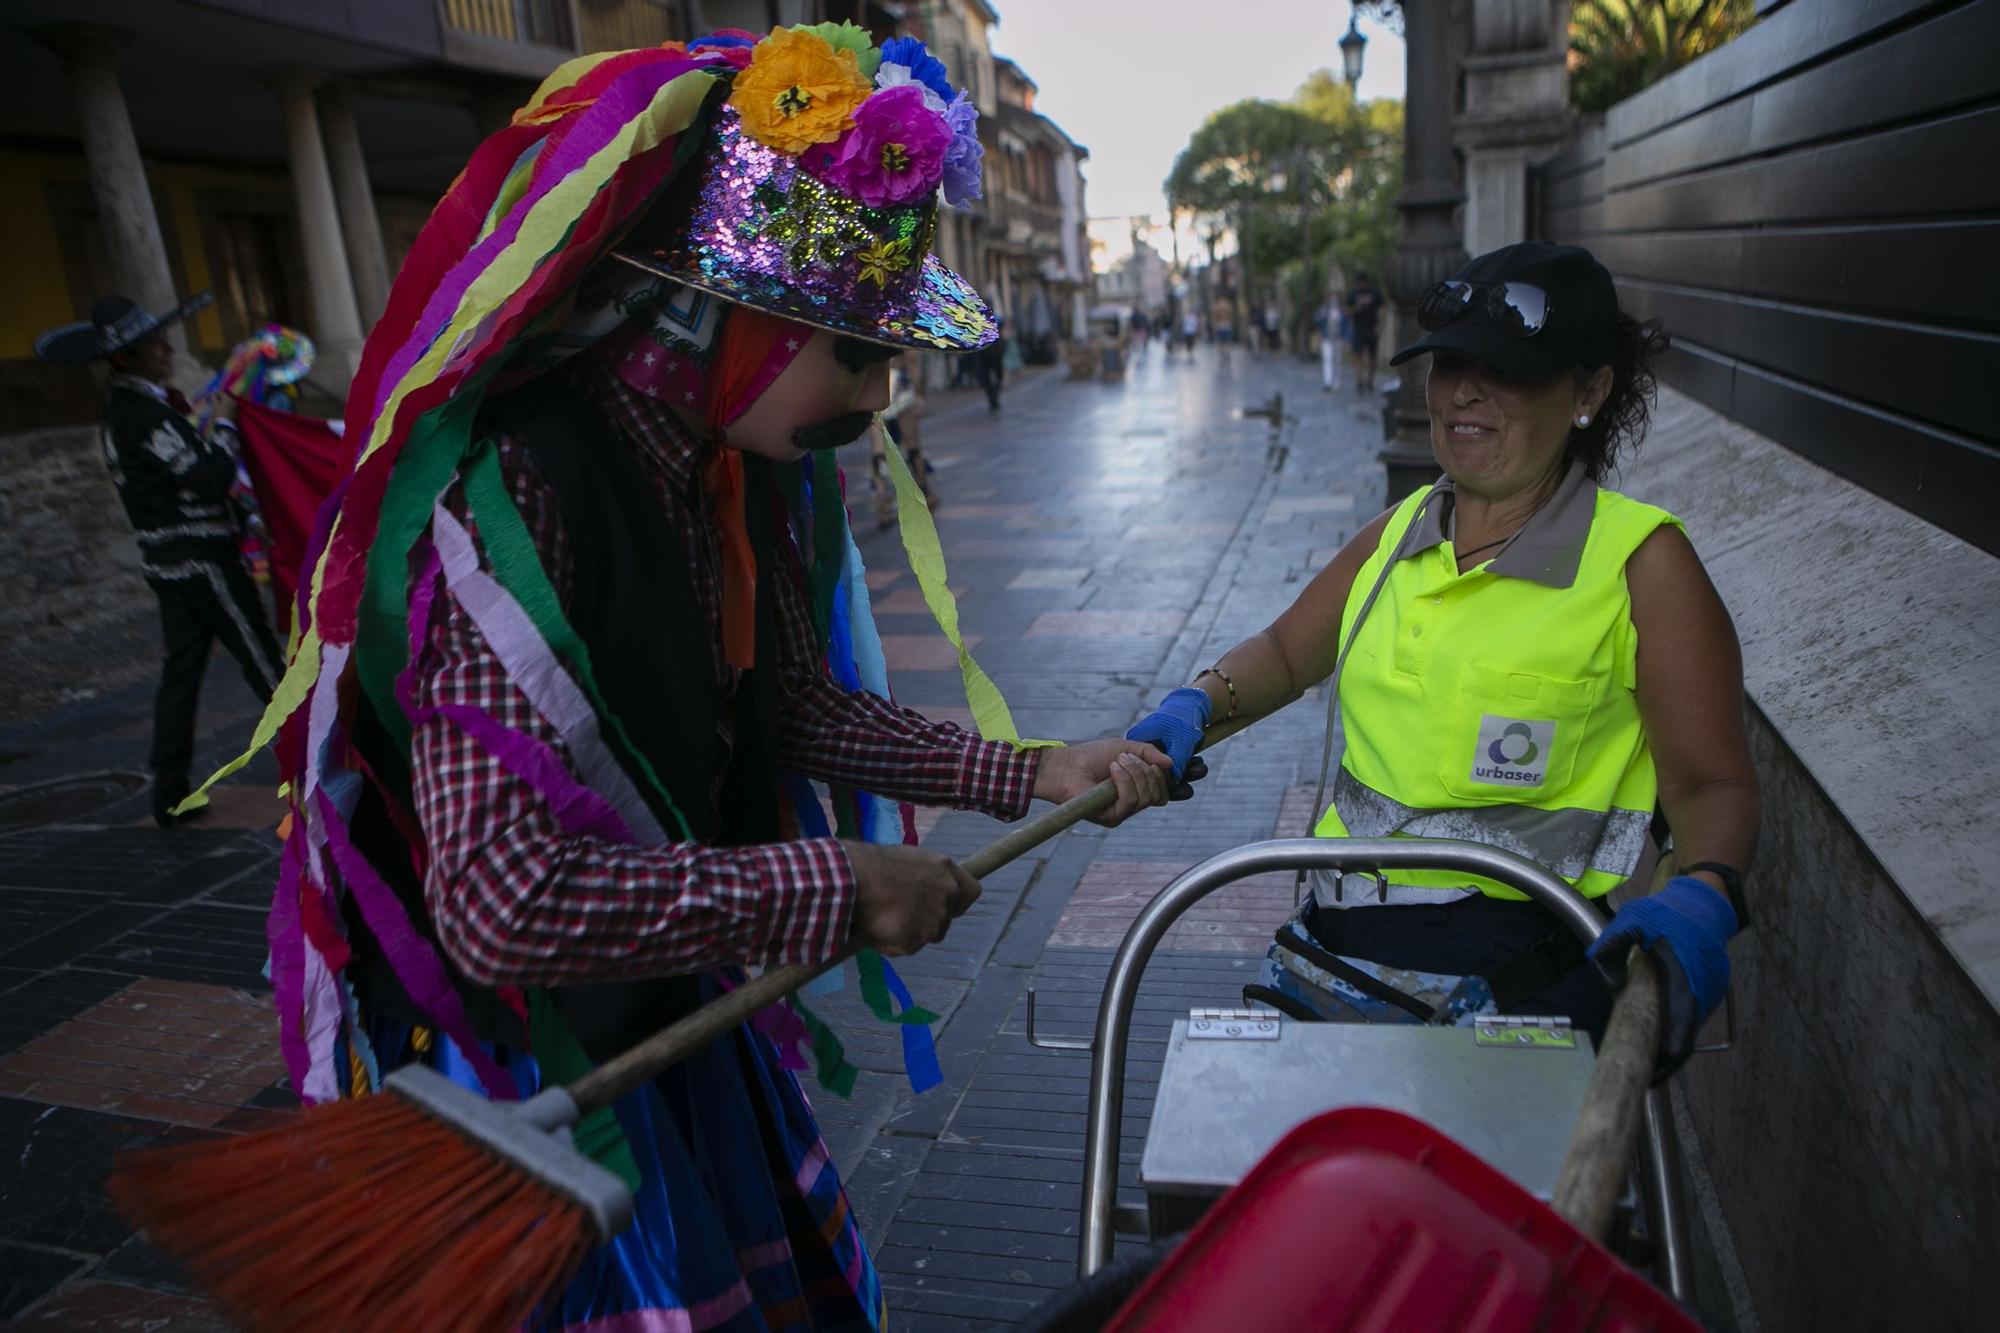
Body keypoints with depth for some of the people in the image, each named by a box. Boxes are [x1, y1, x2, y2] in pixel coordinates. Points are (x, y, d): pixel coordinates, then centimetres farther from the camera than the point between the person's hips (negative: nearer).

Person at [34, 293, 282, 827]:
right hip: (200, 561, -9)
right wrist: (223, 424, -11)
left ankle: (170, 794, 15)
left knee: (181, 670, 11)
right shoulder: (148, 414, -19)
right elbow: (210, 480, -22)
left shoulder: (122, 408, 12)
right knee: (262, 661, 0)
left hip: (167, 561, 9)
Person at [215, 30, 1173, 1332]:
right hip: (516, 1057, -7)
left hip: (671, 1009, 7)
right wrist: (838, 888, -28)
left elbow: (797, 707, 5)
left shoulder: (734, 472, -6)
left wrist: (1028, 774, 0)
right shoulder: (510, 499, -31)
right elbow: (508, 904, -36)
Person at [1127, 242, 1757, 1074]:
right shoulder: (1399, 535, 11)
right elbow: (1287, 652, 24)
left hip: (1519, 962, -4)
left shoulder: (1640, 561, -3)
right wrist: (1195, 708, 5)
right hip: (1340, 938, 4)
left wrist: (1702, 897, -24)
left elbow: (1712, 783, -3)